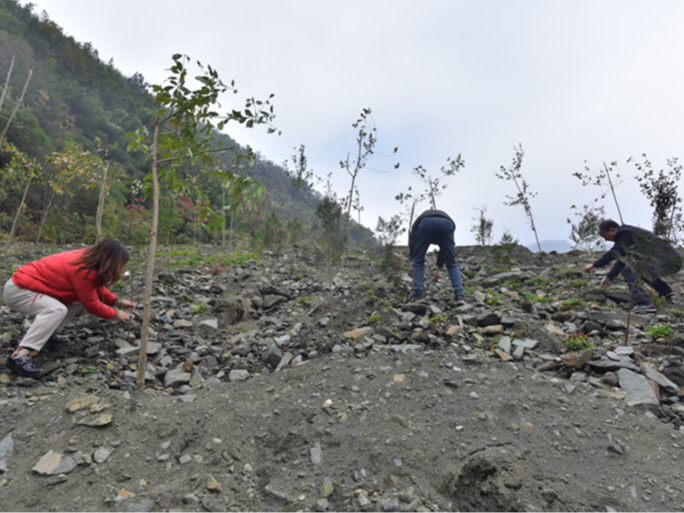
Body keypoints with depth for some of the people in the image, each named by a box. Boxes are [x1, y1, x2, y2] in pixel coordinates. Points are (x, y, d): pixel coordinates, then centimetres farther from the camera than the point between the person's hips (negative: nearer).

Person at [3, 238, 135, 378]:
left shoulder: (88, 258, -3)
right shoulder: (84, 270, -29)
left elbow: (97, 288, 14)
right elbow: (92, 304, -17)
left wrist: (118, 302, 6)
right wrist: (116, 313, -5)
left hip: (29, 285, 9)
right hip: (18, 290, -9)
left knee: (80, 301, 4)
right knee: (57, 309, -32)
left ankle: (44, 333, 3)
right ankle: (19, 356, -31)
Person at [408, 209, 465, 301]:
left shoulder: (421, 218, 41)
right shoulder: (447, 218, 45)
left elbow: (412, 242, 22)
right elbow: (444, 249, 40)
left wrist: (413, 263, 23)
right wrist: (438, 270, 45)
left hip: (425, 223, -1)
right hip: (446, 223, 2)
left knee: (418, 261, 16)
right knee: (452, 263, 17)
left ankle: (417, 294, 8)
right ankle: (459, 294, 6)